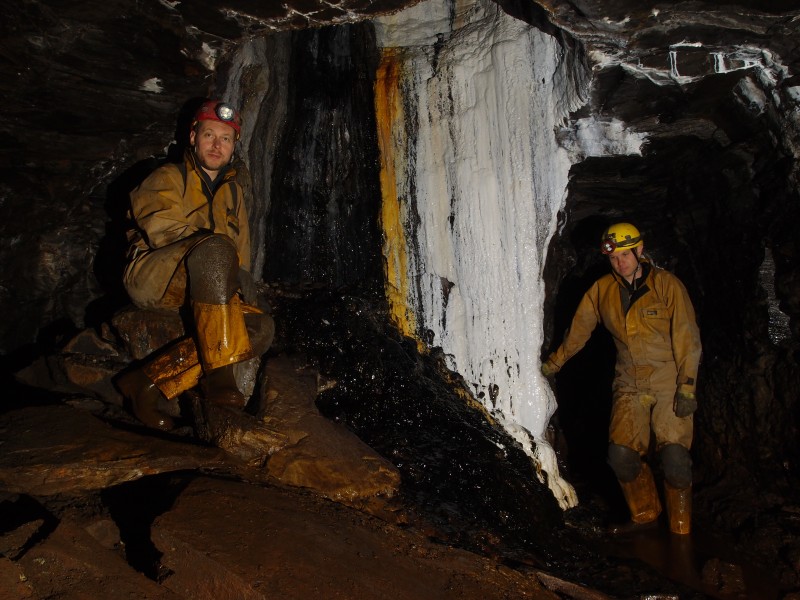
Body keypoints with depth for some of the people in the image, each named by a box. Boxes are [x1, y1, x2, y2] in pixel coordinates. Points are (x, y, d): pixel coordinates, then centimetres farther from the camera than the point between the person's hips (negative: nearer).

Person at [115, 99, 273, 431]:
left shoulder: (233, 192, 23)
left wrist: (240, 281, 2)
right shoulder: (167, 179, 6)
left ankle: (151, 380, -25)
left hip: (198, 292, 5)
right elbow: (163, 229, -13)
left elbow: (241, 252, 22)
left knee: (262, 327, -22)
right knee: (215, 249, -35)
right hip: (151, 277, -5)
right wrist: (219, 256, -19)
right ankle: (218, 372, -39)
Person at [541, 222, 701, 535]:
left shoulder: (666, 284, -7)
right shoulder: (602, 290, 4)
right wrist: (553, 364, 18)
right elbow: (578, 330, 14)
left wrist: (687, 386, -13)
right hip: (629, 384, 4)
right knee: (622, 455, -6)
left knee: (674, 459, -11)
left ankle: (680, 530, 10)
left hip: (670, 383, -3)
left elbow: (687, 337, -8)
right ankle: (645, 514, 19)